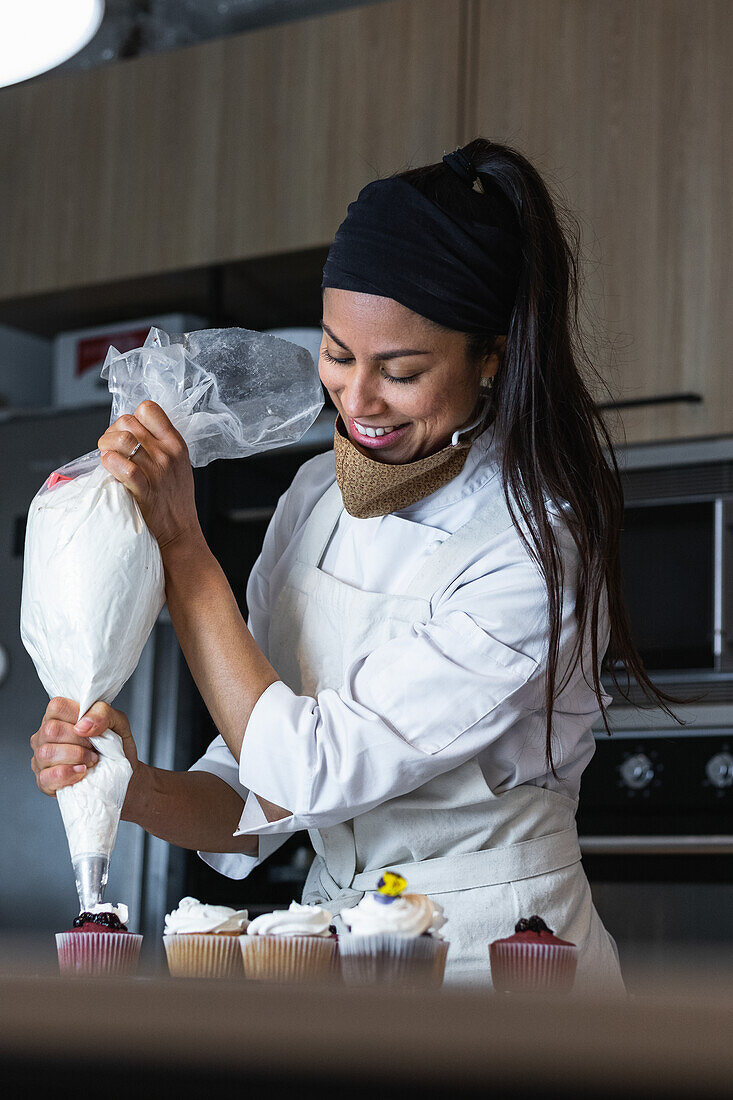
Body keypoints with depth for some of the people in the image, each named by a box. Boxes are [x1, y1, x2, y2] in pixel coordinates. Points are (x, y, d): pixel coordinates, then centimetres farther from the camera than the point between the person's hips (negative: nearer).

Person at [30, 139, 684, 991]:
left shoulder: (539, 551, -16)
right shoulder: (315, 498, 3)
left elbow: (310, 774, -19)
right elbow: (250, 812, 4)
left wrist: (180, 544, -15)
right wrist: (137, 788, -16)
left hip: (498, 962, -5)